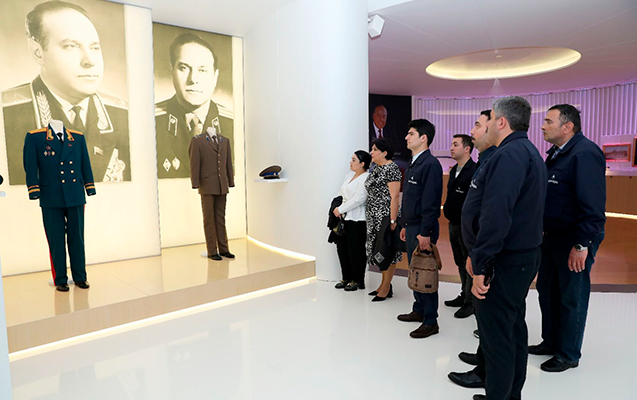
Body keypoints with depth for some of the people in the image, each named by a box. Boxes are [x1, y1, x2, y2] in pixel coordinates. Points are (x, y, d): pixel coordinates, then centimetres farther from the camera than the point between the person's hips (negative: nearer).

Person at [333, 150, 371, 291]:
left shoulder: (366, 178, -12)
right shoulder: (349, 174, 16)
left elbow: (358, 199, -19)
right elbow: (341, 193, 18)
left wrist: (340, 209, -14)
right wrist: (336, 208, 1)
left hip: (357, 220, -8)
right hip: (344, 217, 8)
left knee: (356, 249, 0)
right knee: (342, 247, 11)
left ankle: (357, 280, 14)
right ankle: (346, 277, 25)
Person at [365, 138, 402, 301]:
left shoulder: (391, 168, -12)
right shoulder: (375, 169, 14)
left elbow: (394, 196, -16)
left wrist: (393, 220, -20)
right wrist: (370, 216, 15)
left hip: (385, 216, -9)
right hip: (374, 217, 9)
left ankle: (387, 287, 9)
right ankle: (384, 283, 24)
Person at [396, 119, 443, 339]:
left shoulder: (430, 164, -15)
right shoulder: (412, 164, 14)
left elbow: (431, 201, -20)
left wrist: (425, 232, -22)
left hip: (423, 229, -9)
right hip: (411, 227, 9)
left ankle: (430, 322, 10)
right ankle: (419, 310, 32)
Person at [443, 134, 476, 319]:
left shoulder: (474, 171, -17)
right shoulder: (454, 170, 12)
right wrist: (448, 210, 15)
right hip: (454, 225, 9)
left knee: (470, 264, 4)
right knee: (460, 263, 19)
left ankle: (471, 302, 16)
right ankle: (464, 295, 33)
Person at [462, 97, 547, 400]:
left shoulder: (510, 155, -18)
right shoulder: (528, 152, 15)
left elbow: (496, 215, -28)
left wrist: (481, 264, -23)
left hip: (503, 263, -11)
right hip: (522, 256, 11)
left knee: (496, 335, 0)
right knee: (514, 328, 20)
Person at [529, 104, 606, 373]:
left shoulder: (585, 154, -18)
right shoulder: (557, 153, 11)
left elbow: (593, 205, -23)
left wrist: (583, 244, -24)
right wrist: (544, 230, 12)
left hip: (575, 240, -9)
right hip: (552, 236, 9)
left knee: (571, 298, 5)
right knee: (547, 290, 18)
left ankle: (568, 355, 22)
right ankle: (551, 342, 36)